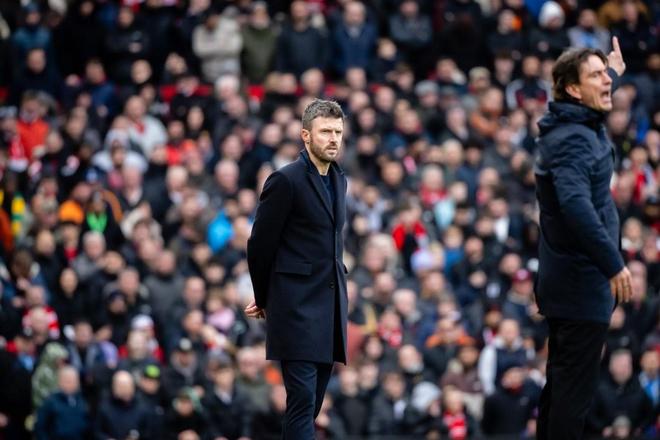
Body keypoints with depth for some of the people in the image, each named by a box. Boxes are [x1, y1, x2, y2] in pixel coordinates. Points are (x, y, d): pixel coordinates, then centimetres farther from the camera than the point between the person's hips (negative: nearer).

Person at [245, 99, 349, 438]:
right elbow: (260, 245, -6)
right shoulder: (286, 181, -10)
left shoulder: (338, 180, 13)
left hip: (330, 308, 7)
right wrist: (264, 299, 7)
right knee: (302, 399, -12)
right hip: (298, 307, -7)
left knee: (314, 401, 8)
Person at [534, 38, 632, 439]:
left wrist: (616, 72, 53)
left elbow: (597, 103, 37)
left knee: (561, 380, 18)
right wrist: (614, 264, -35)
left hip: (566, 281, 10)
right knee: (576, 389, -6)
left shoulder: (583, 126, 9)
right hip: (582, 284, -10)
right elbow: (576, 205, -36)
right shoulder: (573, 139, -21)